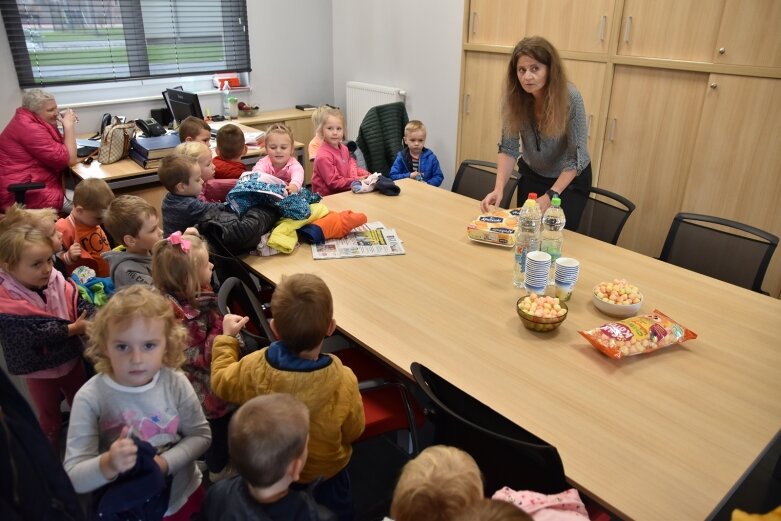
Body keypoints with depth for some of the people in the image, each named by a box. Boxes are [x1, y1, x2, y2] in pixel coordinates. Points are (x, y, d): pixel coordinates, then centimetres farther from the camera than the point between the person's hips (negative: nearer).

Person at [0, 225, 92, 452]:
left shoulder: (61, 284, -14)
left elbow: (83, 306, -16)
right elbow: (37, 333, -31)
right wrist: (73, 329, -32)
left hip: (71, 360, 3)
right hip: (39, 371, -3)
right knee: (49, 416, 19)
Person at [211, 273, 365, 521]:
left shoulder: (253, 367, -33)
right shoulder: (343, 380, -37)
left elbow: (221, 382, -8)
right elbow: (353, 432, -18)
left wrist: (226, 338, 5)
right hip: (325, 470, -2)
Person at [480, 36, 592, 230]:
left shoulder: (570, 97, -26)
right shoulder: (514, 97, -18)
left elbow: (577, 156, -24)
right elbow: (508, 147, -16)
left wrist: (550, 195, -32)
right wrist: (499, 188, -30)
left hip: (571, 178, -3)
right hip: (532, 175, 3)